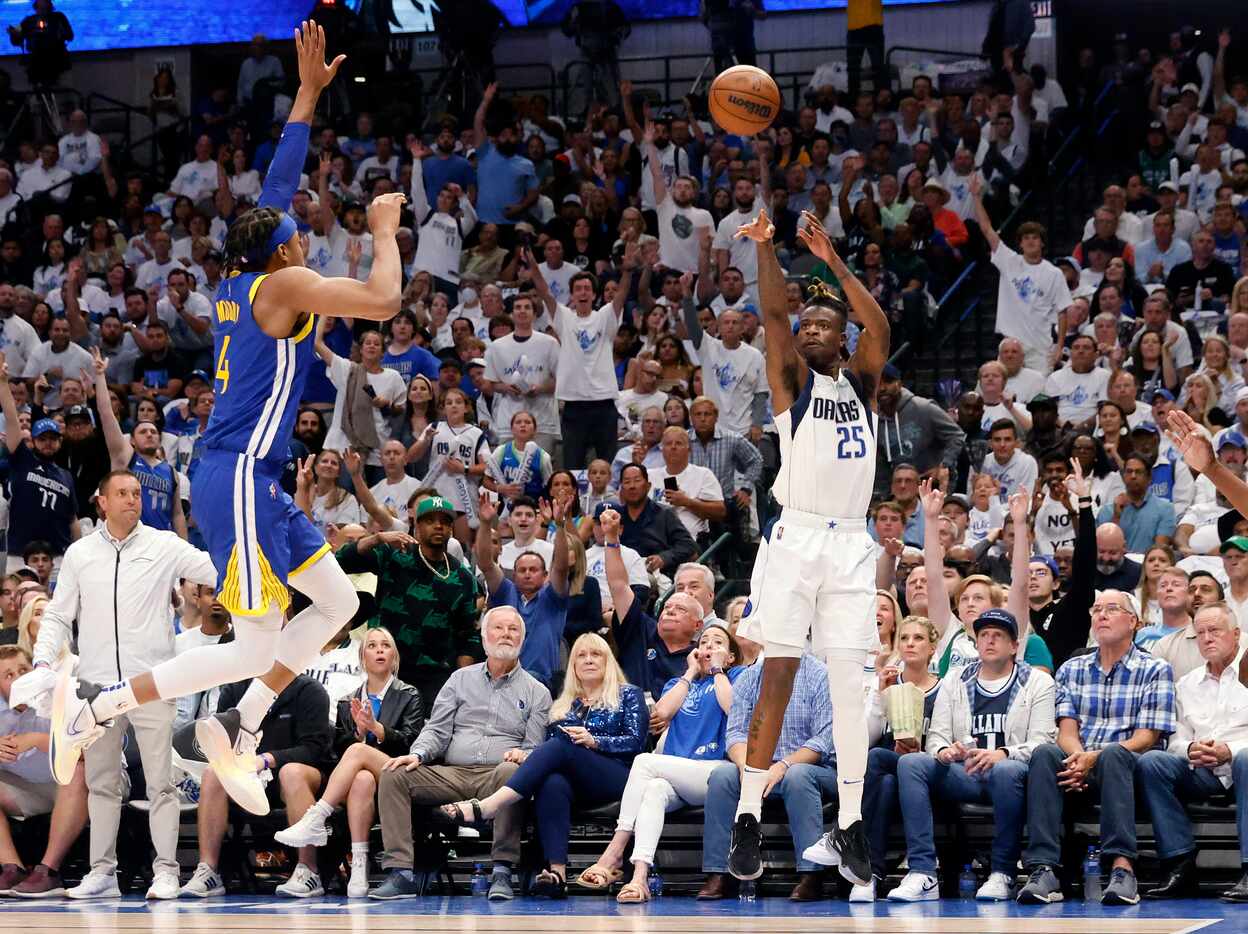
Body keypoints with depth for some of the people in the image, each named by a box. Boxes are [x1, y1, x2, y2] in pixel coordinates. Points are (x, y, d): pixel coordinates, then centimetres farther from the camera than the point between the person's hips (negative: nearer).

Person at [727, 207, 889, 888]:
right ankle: (748, 818, -4)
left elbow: (879, 327, -5)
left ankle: (849, 824, 3)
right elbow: (773, 314, -9)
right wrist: (764, 247, -22)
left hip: (852, 545, 2)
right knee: (779, 673, -7)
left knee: (848, 682, 0)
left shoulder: (862, 381, 13)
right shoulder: (793, 381, 7)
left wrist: (833, 261, -13)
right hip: (796, 538, -2)